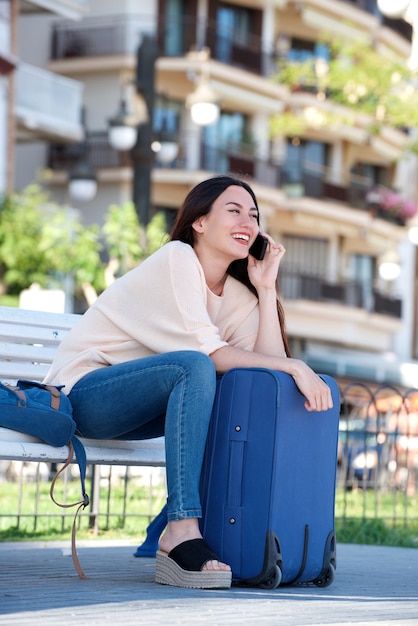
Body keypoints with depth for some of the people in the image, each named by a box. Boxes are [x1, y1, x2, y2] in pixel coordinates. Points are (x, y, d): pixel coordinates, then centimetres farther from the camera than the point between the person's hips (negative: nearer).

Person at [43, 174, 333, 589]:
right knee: (194, 368, -33)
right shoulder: (177, 259, -13)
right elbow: (206, 352, -23)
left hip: (134, 412, 8)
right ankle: (182, 534, -40)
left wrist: (266, 288, -7)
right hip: (81, 393, -8)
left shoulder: (237, 296, 10)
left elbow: (268, 362, -5)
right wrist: (294, 367, -27)